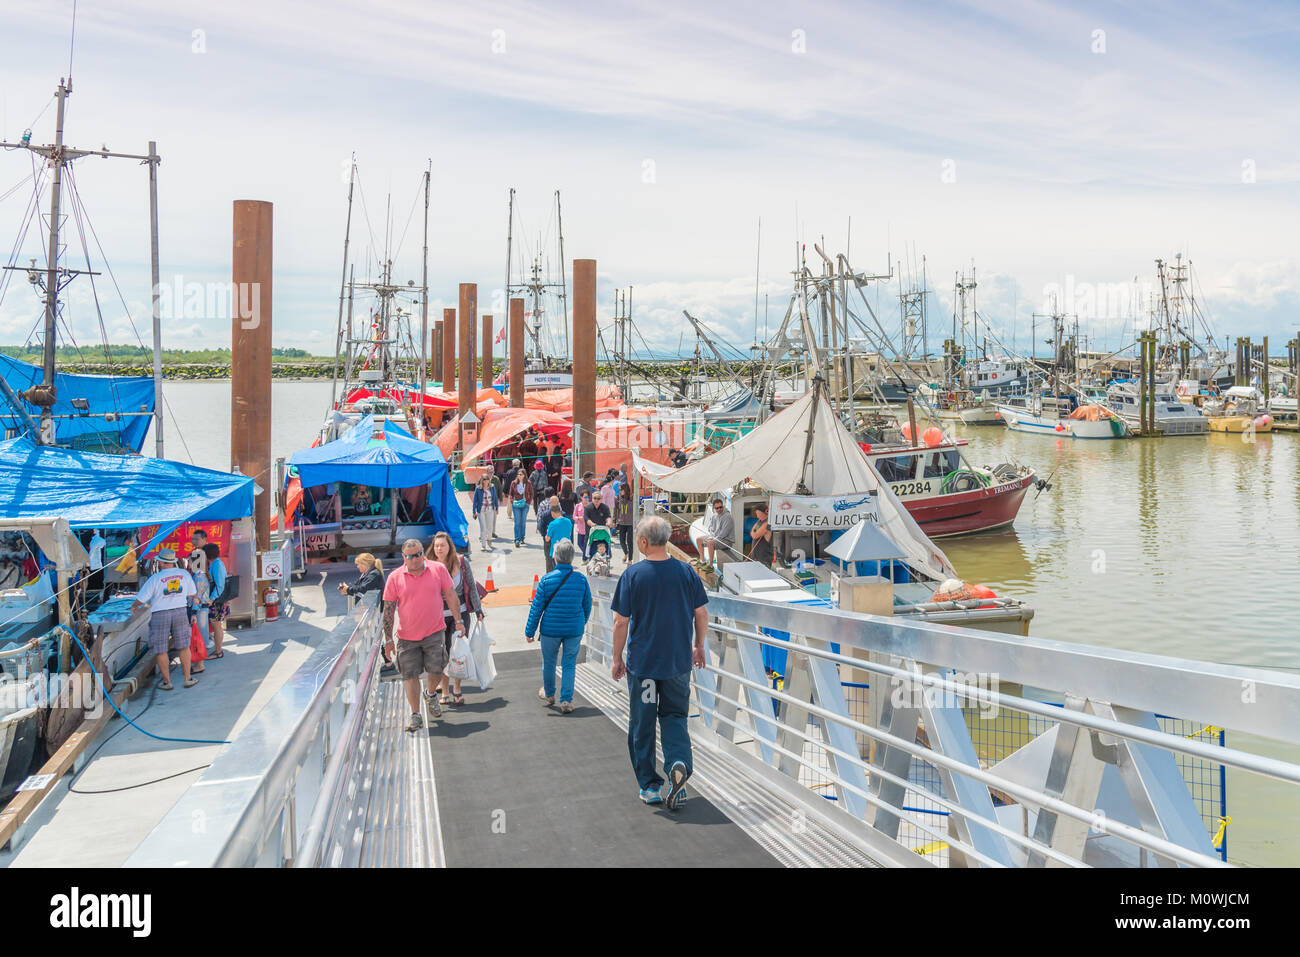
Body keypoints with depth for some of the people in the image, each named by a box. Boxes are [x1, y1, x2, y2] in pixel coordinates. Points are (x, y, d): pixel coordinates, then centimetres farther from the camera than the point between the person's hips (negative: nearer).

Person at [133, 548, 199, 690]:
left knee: (160, 650, 8)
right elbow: (192, 594, 11)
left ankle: (166, 681, 13)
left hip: (159, 615, -3)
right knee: (183, 646, 11)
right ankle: (188, 678, 13)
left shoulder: (155, 579, -9)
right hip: (180, 612, 3)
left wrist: (134, 607, 19)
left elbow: (140, 599, -3)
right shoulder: (185, 574, 1)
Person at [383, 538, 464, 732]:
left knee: (436, 669, -3)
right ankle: (415, 715, 16)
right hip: (407, 636, 0)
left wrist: (458, 621, 6)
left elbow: (451, 596, 6)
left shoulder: (438, 569, -3)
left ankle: (430, 694, 31)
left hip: (434, 631, 0)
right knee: (410, 675, 3)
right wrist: (388, 638, -1)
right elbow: (388, 609, 0)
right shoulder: (395, 577, -4)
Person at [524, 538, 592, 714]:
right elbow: (587, 606, 4)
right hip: (575, 630, 1)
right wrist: (582, 623, 22)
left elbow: (537, 607, -8)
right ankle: (566, 701, 9)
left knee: (548, 662, 19)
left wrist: (529, 631, 0)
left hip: (550, 629, -1)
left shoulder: (547, 579, -13)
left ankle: (549, 694, 38)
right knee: (569, 665, 11)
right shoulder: (581, 580, -7)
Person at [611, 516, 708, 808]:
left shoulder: (632, 575, -11)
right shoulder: (686, 571, -4)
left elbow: (621, 622, -9)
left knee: (642, 725, 12)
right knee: (674, 716, 16)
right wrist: (699, 646, 17)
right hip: (678, 662, 2)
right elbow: (702, 614, 1)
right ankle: (679, 763, -8)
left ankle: (649, 786, 17)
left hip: (641, 662, -2)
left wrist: (617, 659, 3)